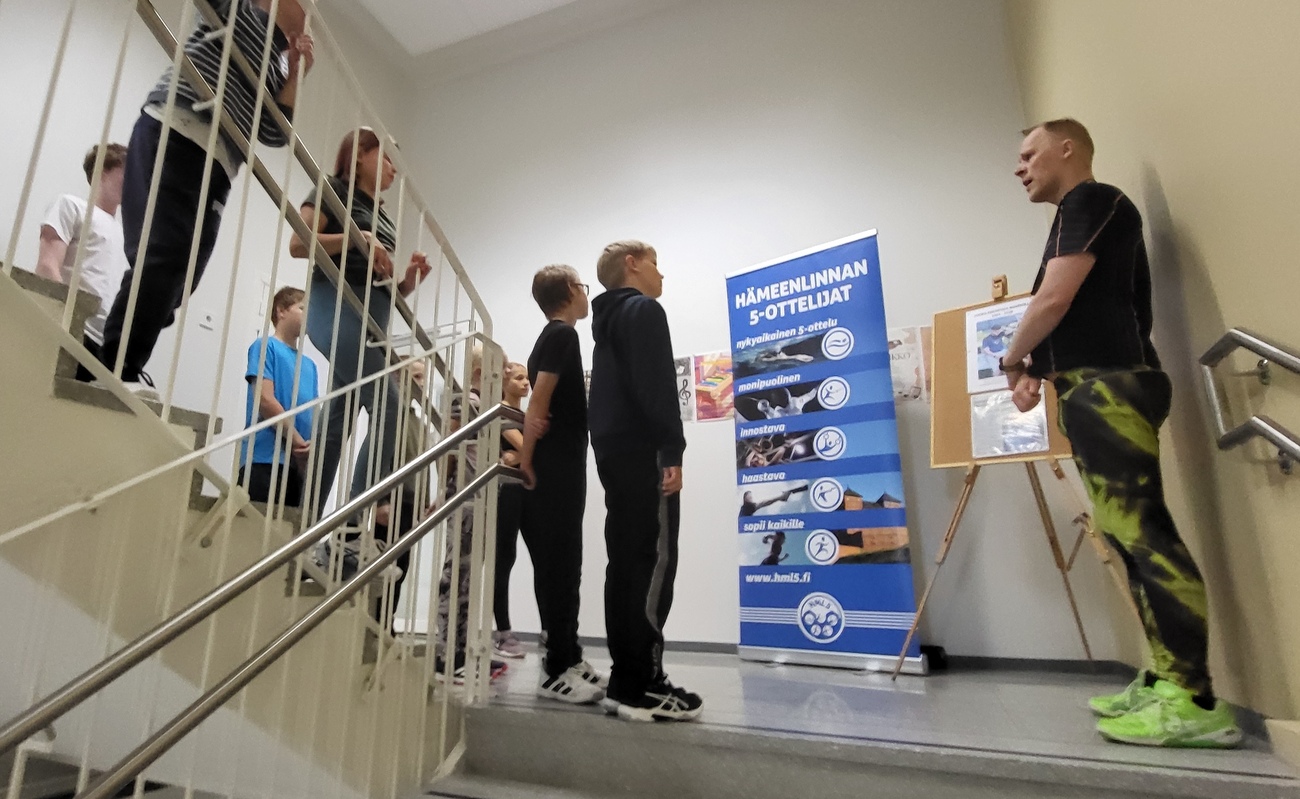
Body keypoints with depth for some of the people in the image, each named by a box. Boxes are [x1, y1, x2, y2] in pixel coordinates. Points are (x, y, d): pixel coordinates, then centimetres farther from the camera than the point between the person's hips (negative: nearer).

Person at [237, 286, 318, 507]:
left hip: (299, 463, 6)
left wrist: (314, 443, -5)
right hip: (265, 458, -6)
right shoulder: (266, 346, 2)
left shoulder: (309, 364, 20)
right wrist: (298, 442, -8)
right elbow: (264, 400, -9)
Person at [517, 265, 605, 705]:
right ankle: (557, 669, 3)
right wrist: (527, 459, -14)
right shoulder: (563, 335, -9)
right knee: (559, 567, -5)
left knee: (560, 566, 11)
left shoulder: (552, 337, 20)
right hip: (556, 469, -9)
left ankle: (565, 659, 19)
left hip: (557, 468, 9)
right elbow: (539, 401, -17)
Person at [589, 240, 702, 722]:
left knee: (627, 562, 7)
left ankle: (627, 680, 12)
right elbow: (655, 387, -16)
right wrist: (672, 452, -18)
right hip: (642, 451, -10)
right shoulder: (644, 310, -2)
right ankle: (641, 687, -6)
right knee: (654, 561, -9)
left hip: (614, 449, 10)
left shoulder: (608, 319, 26)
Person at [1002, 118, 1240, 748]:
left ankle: (1194, 702, -7)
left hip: (1108, 386, -10)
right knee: (1130, 536, 9)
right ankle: (1165, 680, 15)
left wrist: (1010, 361, 2)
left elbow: (1053, 300, -12)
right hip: (1092, 389, 10)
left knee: (1143, 534, -11)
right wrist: (1033, 369, 11)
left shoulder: (1091, 200, -1)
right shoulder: (1079, 215, 27)